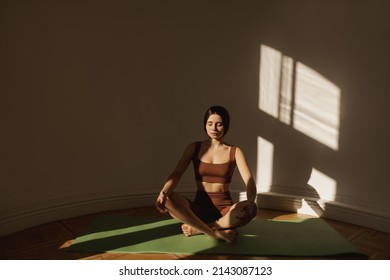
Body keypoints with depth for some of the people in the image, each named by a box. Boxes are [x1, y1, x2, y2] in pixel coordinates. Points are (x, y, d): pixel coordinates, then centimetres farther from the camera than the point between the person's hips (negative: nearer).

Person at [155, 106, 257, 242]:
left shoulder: (234, 151, 0)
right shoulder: (194, 148, 4)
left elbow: (249, 180, -13)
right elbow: (176, 174, -7)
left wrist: (250, 201, -36)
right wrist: (163, 192, -29)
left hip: (225, 208, 0)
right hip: (200, 207, 1)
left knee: (251, 209, -33)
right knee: (168, 199, -28)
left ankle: (198, 228, -21)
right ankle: (216, 233, -29)